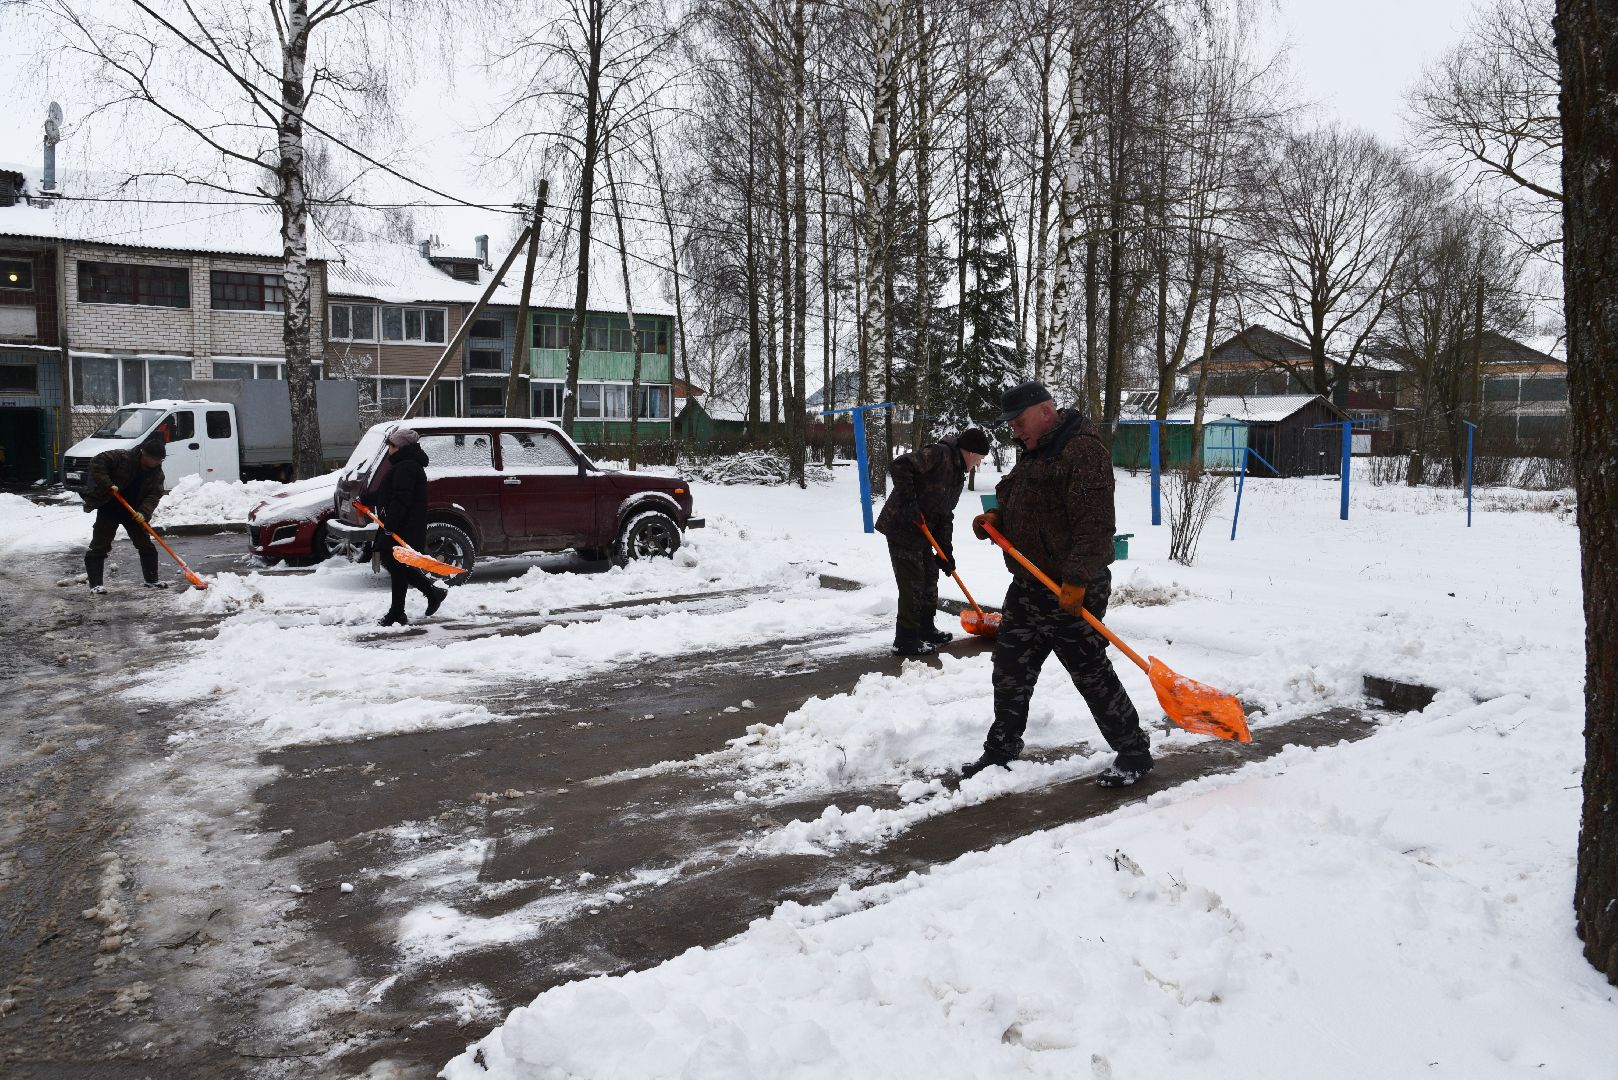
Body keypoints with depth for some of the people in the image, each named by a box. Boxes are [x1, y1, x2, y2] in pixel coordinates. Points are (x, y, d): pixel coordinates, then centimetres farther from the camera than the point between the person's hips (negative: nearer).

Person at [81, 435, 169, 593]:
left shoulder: (156, 472, -5)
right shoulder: (122, 457, -19)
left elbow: (155, 494, -10)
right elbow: (97, 462, -21)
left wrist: (144, 512, -25)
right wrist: (107, 484, -28)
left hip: (134, 512, 5)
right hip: (109, 509, -5)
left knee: (146, 545, 7)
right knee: (100, 546, -5)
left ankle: (151, 580, 20)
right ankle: (95, 583, -2)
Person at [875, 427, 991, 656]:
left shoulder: (958, 476, 15)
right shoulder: (939, 454, -15)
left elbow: (945, 517, 16)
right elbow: (899, 466, -25)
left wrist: (945, 550, 10)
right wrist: (908, 501, -27)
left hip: (921, 531, 10)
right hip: (901, 527, -10)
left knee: (929, 577, 19)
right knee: (912, 582, -7)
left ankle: (926, 629, 33)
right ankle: (905, 640, 0)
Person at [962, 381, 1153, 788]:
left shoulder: (1083, 450, -16)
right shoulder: (1036, 453, 17)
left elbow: (1094, 523, -23)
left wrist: (1076, 581, -27)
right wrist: (997, 519, 7)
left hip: (1071, 591, -10)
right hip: (1029, 583, 10)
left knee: (1091, 671, -2)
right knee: (1010, 669, 13)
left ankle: (1134, 753, 13)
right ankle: (1001, 750, 26)